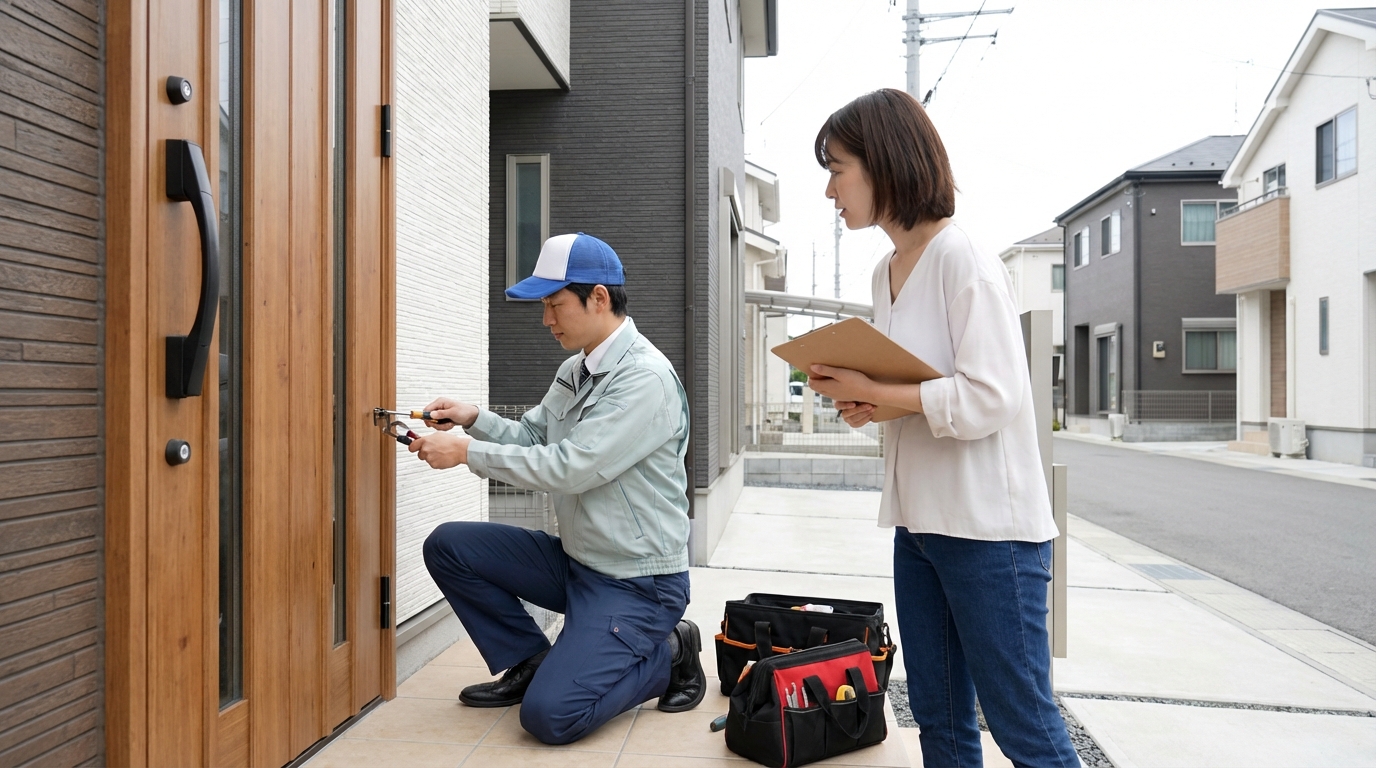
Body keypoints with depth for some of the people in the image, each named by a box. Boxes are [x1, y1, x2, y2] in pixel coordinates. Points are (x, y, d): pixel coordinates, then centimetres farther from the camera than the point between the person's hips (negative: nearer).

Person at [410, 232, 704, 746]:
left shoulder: (646, 379, -22)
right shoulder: (574, 371, 8)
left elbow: (569, 467, -27)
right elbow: (532, 437, 9)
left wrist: (467, 452, -20)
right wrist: (474, 419, -9)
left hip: (637, 583, -8)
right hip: (574, 560, 8)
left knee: (549, 716, -19)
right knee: (447, 546, 1)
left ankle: (668, 655, 5)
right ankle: (531, 663, 13)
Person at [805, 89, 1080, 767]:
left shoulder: (963, 259, -14)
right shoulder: (886, 272, 11)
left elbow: (989, 400, -22)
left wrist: (870, 391, -17)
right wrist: (859, 399, -2)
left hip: (989, 527, -8)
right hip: (918, 522, 8)